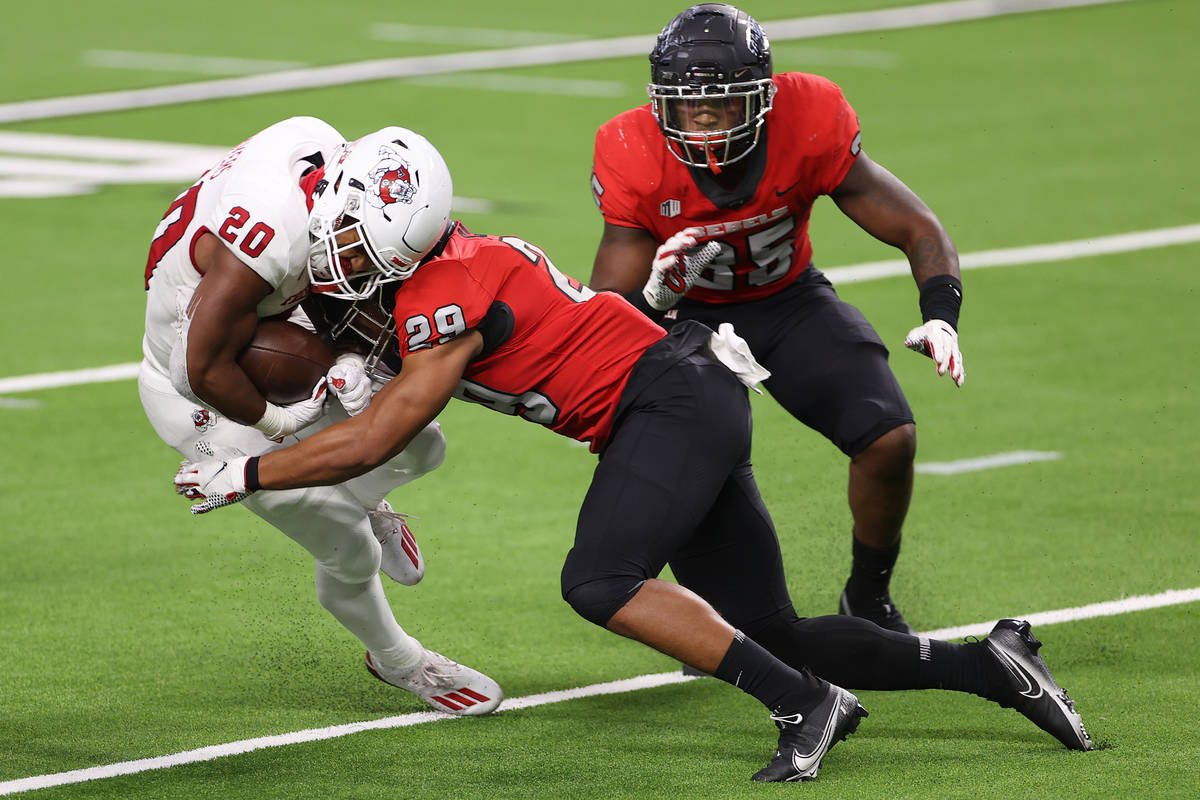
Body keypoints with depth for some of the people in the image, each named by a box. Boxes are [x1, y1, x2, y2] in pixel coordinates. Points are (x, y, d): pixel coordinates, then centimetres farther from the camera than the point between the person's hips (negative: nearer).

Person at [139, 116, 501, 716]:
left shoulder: (322, 143, -19)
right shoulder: (266, 240, -43)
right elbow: (206, 370, -33)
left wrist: (346, 356, -14)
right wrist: (277, 424, -16)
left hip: (281, 357, 7)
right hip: (206, 398, -7)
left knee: (419, 446, 12)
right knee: (351, 554, 3)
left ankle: (360, 502, 45)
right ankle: (397, 661, 32)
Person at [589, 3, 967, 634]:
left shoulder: (810, 124, -28)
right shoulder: (634, 159, -28)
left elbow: (918, 232, -21)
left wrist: (940, 316, -40)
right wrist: (654, 297, -47)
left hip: (791, 299, 1)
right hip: (689, 314, -1)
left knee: (889, 441, -17)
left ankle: (868, 599, 11)